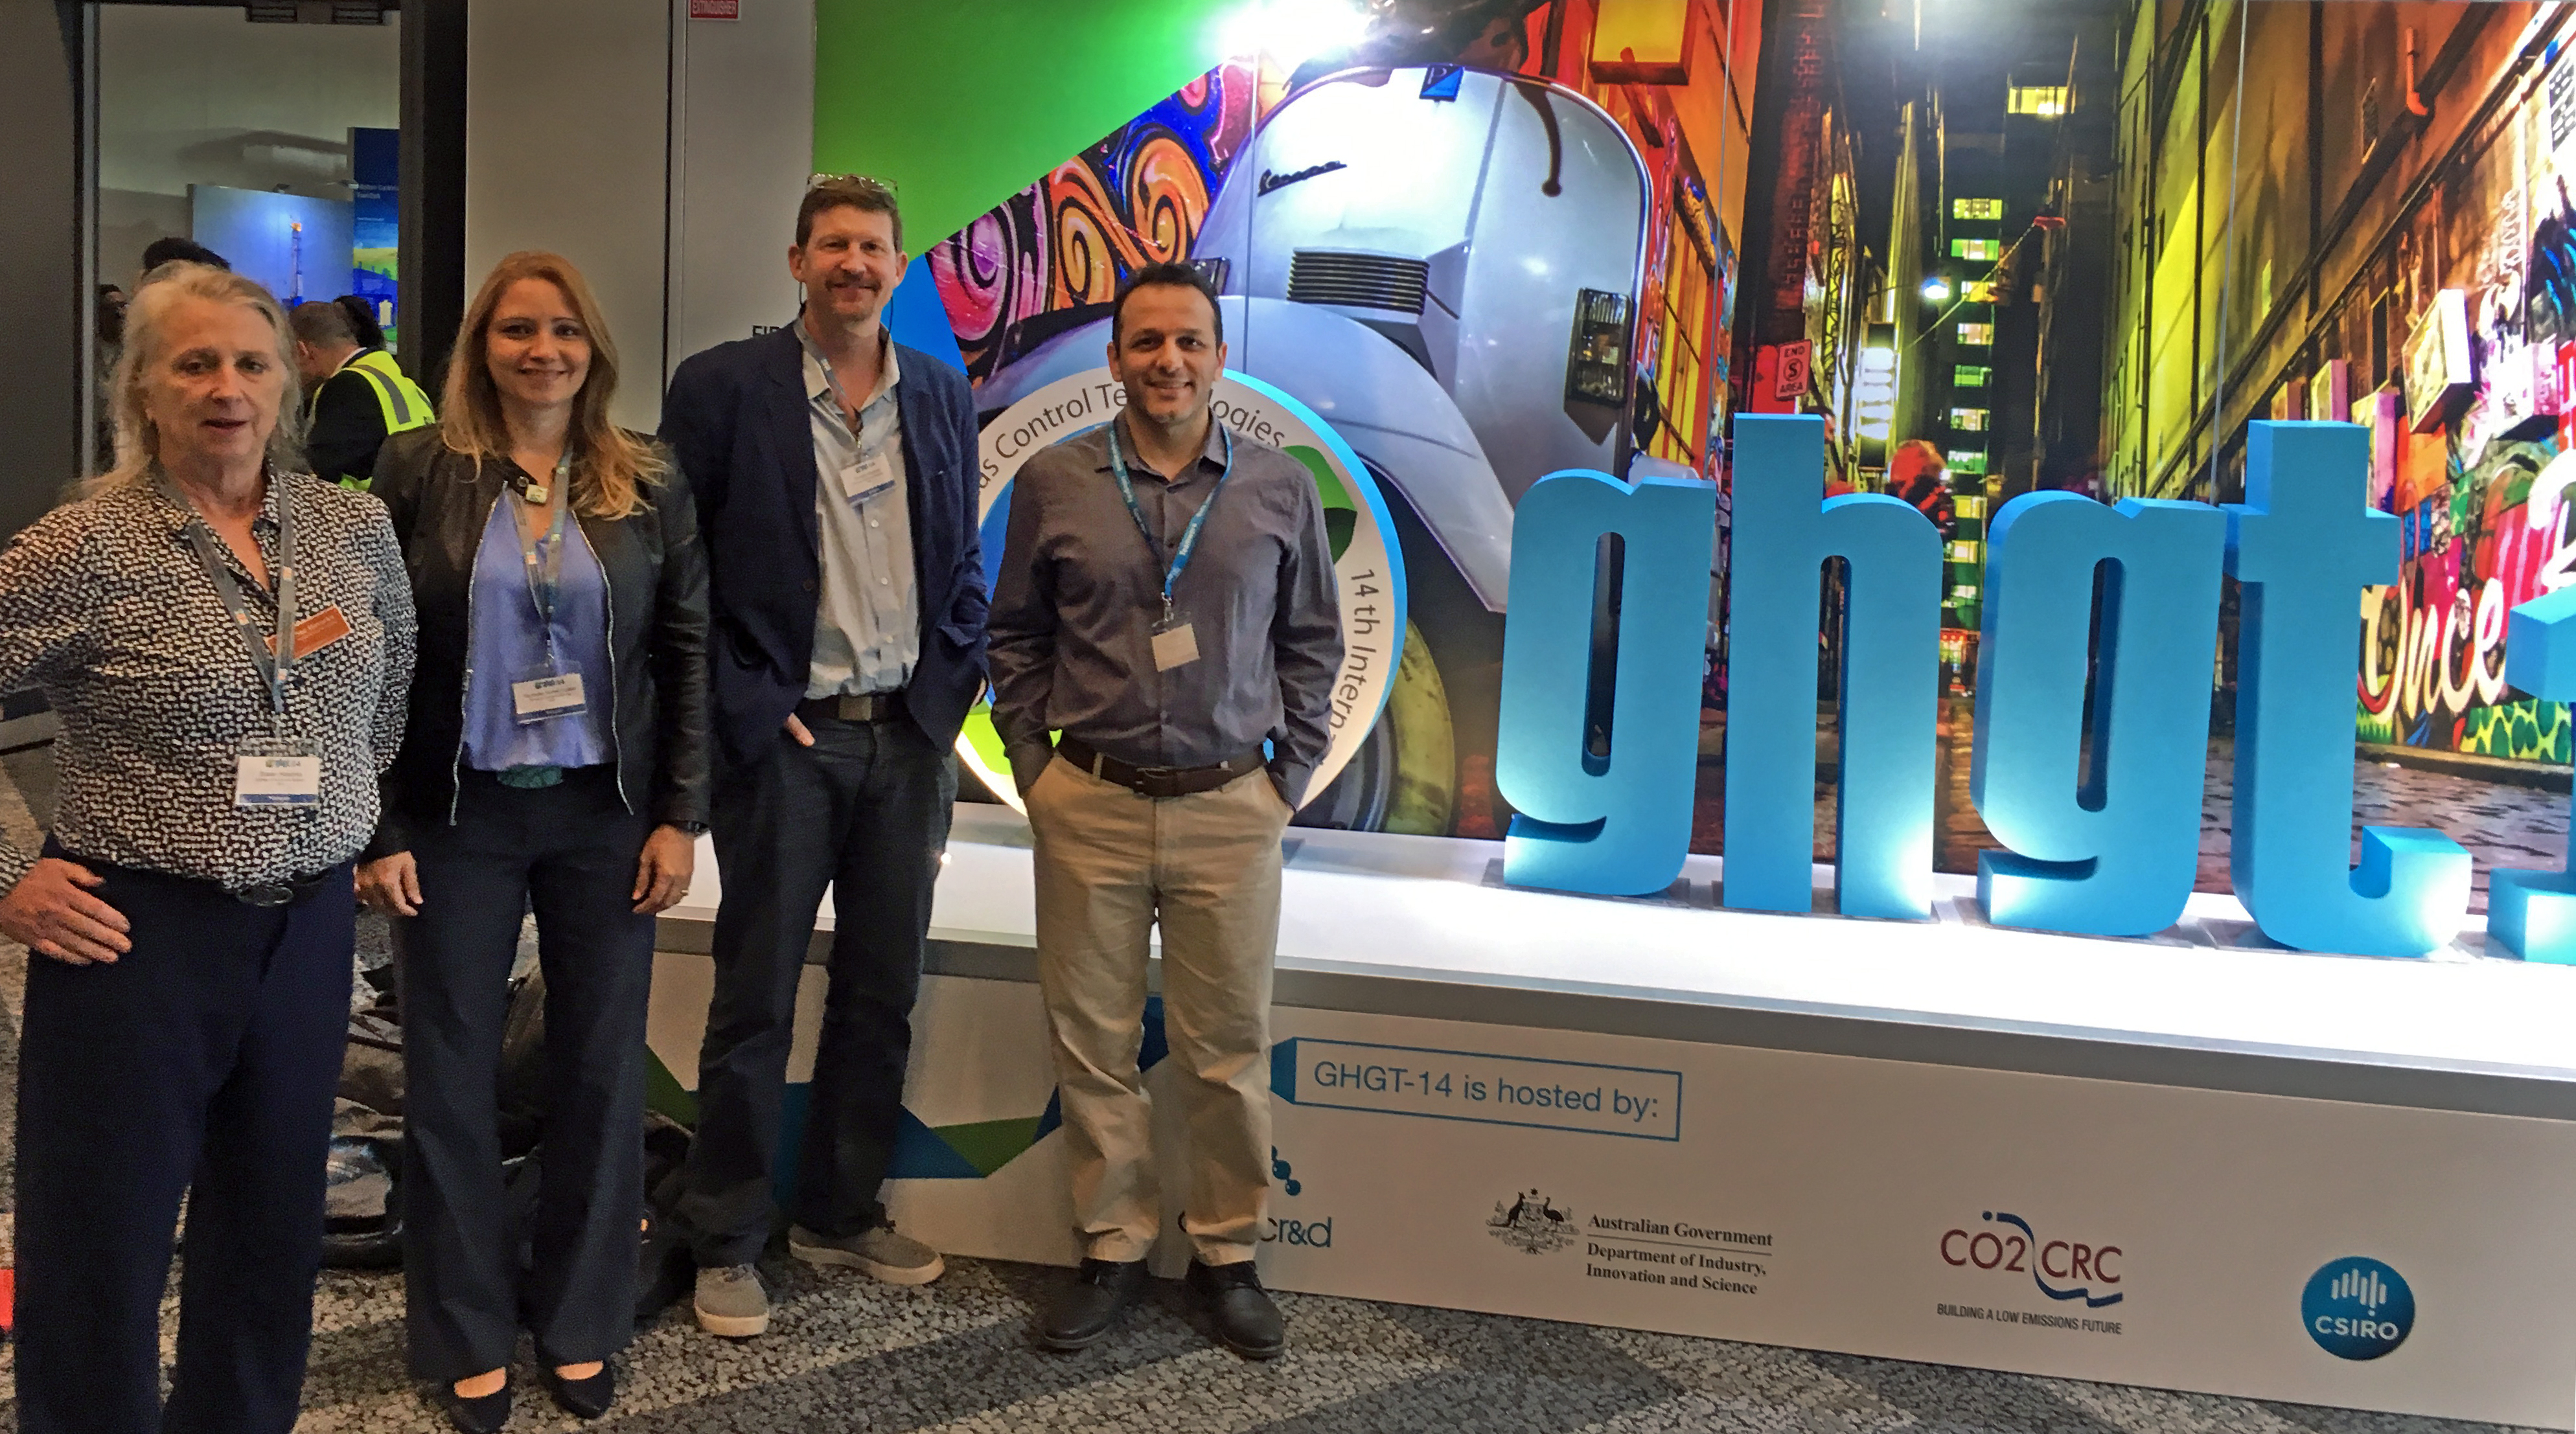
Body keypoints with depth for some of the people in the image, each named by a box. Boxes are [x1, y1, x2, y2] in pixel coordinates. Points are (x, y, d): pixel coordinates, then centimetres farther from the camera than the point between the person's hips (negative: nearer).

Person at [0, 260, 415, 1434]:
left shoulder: (354, 527, 3)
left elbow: (396, 684, 20)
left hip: (311, 928, 5)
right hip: (139, 934, -4)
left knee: (272, 1236, 17)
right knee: (101, 1258, 6)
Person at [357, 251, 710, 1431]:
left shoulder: (648, 484, 2)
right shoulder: (419, 472, -2)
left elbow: (689, 654, 3)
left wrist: (681, 815, -2)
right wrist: (378, 828, -5)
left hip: (604, 813, 1)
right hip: (457, 814, -1)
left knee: (602, 1071, 7)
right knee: (449, 1076, 6)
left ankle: (582, 1326, 24)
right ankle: (466, 1339, 23)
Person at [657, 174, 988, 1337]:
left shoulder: (942, 398, 9)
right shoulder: (722, 387, -4)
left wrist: (947, 695, 4)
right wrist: (746, 708, -10)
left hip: (907, 734, 4)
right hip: (784, 735, -4)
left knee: (882, 992, 12)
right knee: (755, 999, 4)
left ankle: (843, 1214, 28)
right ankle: (725, 1244, 18)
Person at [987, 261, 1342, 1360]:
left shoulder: (1280, 488, 4)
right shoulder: (1054, 483, 3)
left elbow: (1310, 643, 11)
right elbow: (1016, 637, 11)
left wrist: (1290, 776, 5)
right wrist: (1032, 767, 4)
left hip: (1230, 807, 0)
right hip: (1089, 805, 0)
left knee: (1228, 1048, 5)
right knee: (1092, 1042, 6)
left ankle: (1226, 1253, 21)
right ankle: (1111, 1246, 22)